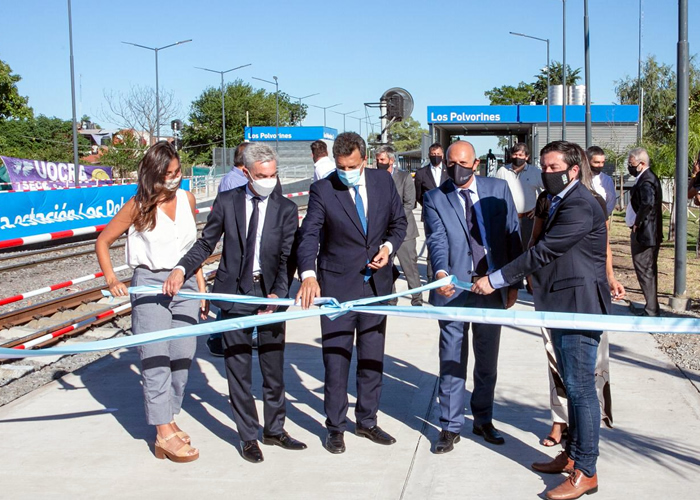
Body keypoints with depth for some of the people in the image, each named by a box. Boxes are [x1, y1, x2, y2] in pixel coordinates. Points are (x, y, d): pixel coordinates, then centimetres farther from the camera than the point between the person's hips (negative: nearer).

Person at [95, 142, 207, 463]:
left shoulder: (187, 199, 7)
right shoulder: (139, 206, -4)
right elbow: (103, 242, 3)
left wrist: (201, 287, 13)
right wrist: (111, 280, -10)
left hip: (185, 283, 4)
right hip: (150, 284, -4)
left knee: (183, 356, 5)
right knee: (156, 358, -6)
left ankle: (169, 418, 21)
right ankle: (164, 435, -4)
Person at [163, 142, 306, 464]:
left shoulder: (286, 209, -1)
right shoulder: (226, 202, 0)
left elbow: (287, 257, -5)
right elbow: (205, 244, 4)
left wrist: (277, 295, -18)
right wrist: (181, 269, -13)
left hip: (270, 296, 0)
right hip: (234, 295, 0)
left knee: (274, 370, 11)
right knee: (238, 371, 6)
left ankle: (274, 430, 28)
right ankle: (248, 437, 19)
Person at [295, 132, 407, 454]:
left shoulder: (383, 181, 0)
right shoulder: (322, 190, -11)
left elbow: (398, 221, 12)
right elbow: (309, 234, -20)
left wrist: (389, 246, -9)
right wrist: (308, 274, -36)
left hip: (376, 283, 4)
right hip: (336, 285, -3)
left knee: (372, 358, 13)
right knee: (336, 359, 2)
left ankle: (367, 421, 28)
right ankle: (335, 427, 17)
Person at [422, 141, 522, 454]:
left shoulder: (498, 189, 4)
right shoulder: (435, 199, -1)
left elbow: (512, 235, 4)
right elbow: (437, 240, -14)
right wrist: (441, 272, -33)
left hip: (493, 287, 2)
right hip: (454, 288, -2)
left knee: (487, 361, 14)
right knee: (452, 361, 4)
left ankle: (483, 421, 30)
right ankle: (450, 427, 17)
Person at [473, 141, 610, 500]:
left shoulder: (580, 206, -19)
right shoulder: (559, 202, 14)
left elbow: (543, 252, -22)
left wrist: (495, 280, -18)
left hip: (579, 307, -10)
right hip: (562, 306, 10)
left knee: (580, 387, -4)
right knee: (572, 386, 18)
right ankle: (572, 454, 30)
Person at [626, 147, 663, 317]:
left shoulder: (646, 180, -18)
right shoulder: (646, 178, 14)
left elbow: (648, 202, -35)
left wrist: (637, 223, -24)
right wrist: (637, 222, 10)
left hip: (643, 233, -11)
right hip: (649, 233, 11)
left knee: (645, 271, -5)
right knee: (649, 271, 16)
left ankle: (651, 310, 0)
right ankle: (652, 307, 26)